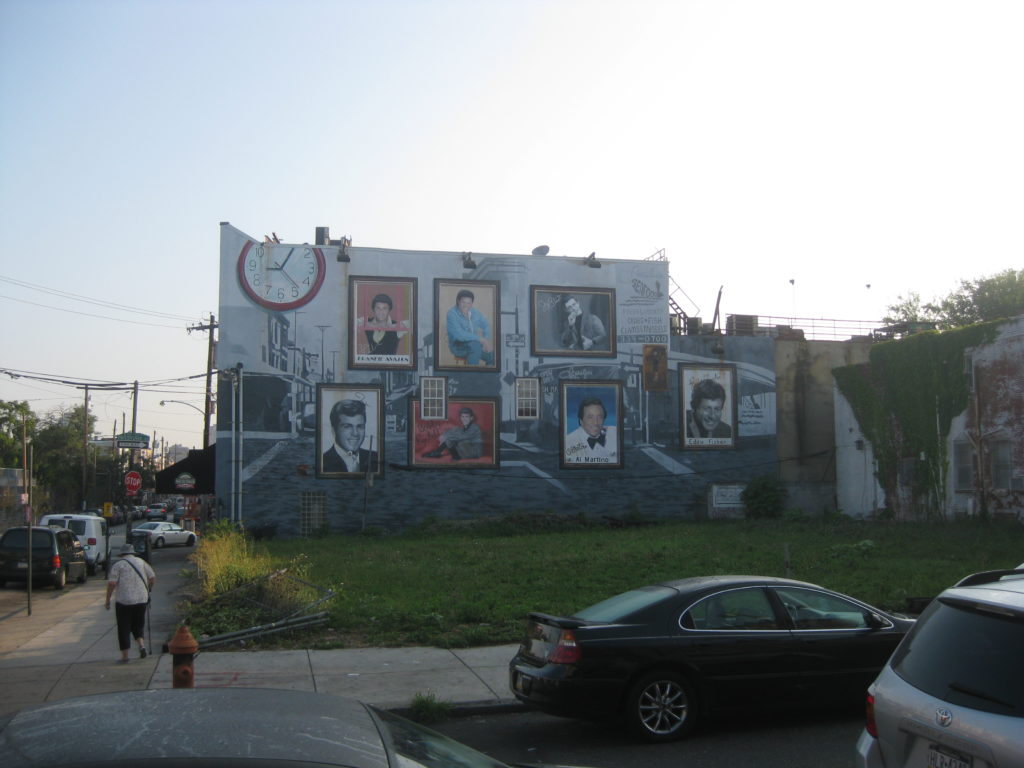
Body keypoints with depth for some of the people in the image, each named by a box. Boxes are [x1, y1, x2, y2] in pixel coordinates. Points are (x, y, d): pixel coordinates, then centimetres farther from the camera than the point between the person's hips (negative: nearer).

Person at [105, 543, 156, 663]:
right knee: (138, 625, 18)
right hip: (141, 599, 3)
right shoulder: (141, 562, 9)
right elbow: (153, 578, 9)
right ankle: (141, 644, -4)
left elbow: (112, 583, -11)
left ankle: (124, 656, 7)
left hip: (124, 601, -3)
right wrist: (148, 589, 26)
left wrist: (108, 600, -4)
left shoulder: (118, 565, -2)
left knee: (124, 628, 5)